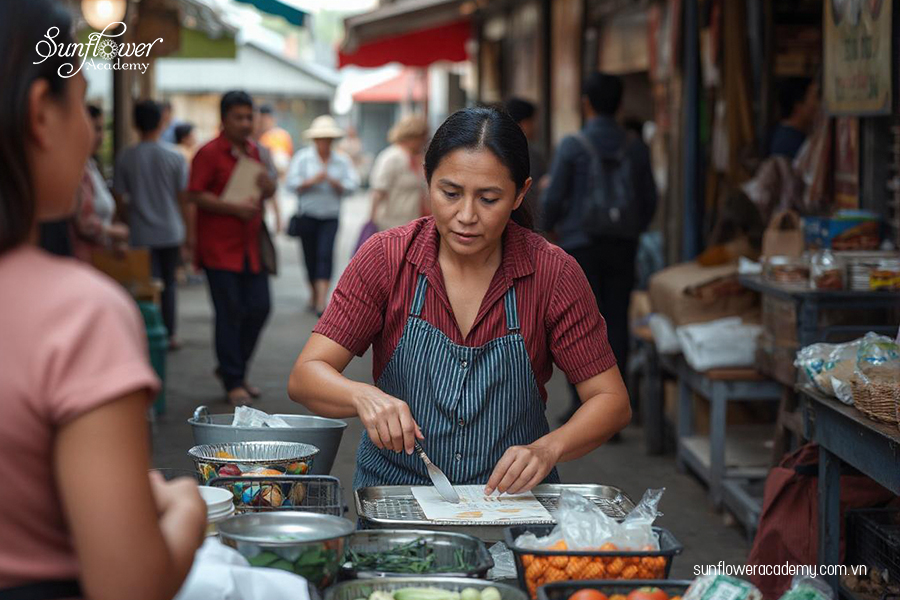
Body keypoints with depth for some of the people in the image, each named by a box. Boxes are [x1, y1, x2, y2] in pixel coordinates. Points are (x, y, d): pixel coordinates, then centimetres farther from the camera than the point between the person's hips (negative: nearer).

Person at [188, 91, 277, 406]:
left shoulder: (255, 152, 14)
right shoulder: (209, 153, -7)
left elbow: (265, 191, 25)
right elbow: (196, 194, -14)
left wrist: (268, 188, 0)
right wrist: (235, 208, -21)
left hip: (251, 247, 7)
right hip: (220, 247, -7)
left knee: (259, 308, 6)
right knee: (230, 313, -3)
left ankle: (232, 368, 25)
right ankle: (233, 382, 6)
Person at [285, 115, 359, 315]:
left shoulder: (342, 160, 5)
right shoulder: (302, 157, 1)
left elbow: (351, 186, 1)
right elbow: (292, 183, -6)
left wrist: (334, 182, -16)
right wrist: (313, 181, -17)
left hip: (330, 217, 0)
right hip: (307, 215, 0)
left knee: (325, 255, -14)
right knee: (310, 256, 6)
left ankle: (321, 301, -19)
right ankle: (314, 294, 28)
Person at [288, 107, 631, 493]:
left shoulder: (554, 274, -2)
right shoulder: (385, 259, -1)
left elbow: (612, 401, 1)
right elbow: (305, 377, -5)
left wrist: (547, 449, -18)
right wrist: (363, 397, -26)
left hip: (513, 499, 0)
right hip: (395, 499, 0)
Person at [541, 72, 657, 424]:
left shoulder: (572, 146, -8)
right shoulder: (636, 150, 2)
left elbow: (553, 197, -7)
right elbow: (650, 200, 6)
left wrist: (552, 227, 12)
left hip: (580, 245, -3)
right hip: (623, 249, 3)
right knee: (616, 324, 6)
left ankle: (582, 406, 1)